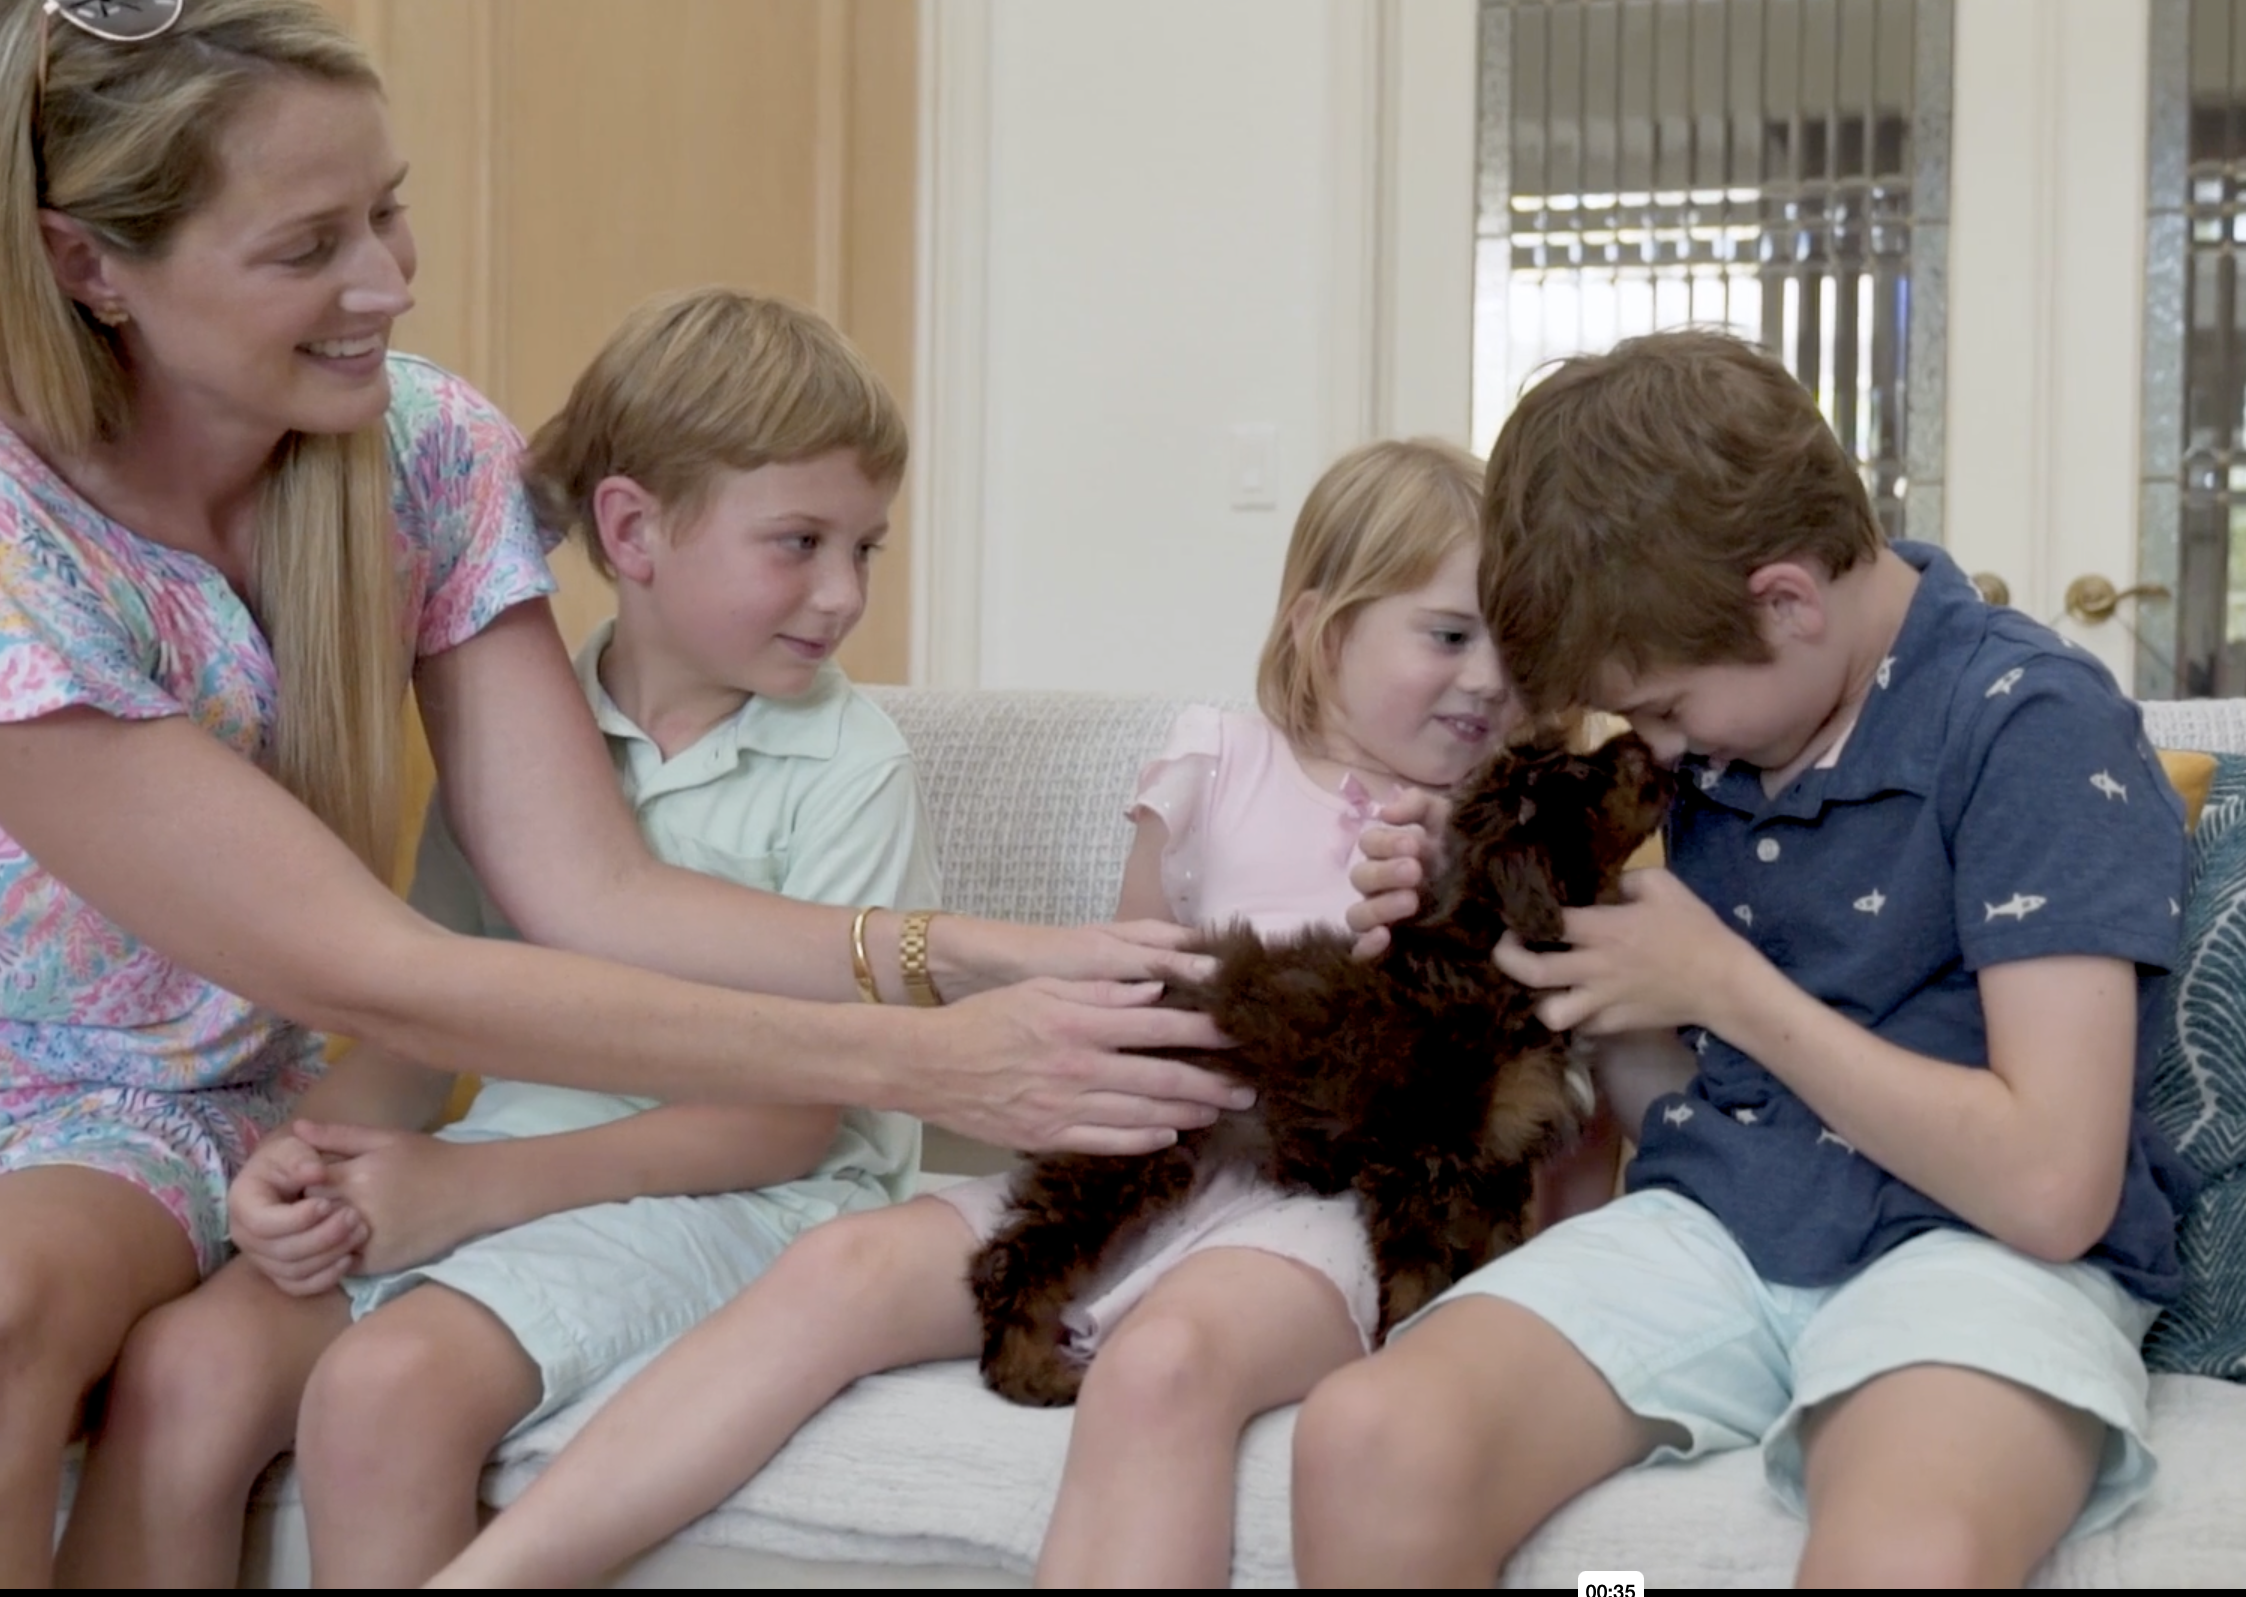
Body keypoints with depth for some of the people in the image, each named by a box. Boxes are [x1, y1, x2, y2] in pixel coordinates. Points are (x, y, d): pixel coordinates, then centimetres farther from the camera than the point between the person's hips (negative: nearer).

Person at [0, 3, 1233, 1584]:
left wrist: (975, 960, -34)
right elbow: (372, 976, -30)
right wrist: (923, 1064, -35)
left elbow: (593, 892, -17)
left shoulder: (430, 450, -12)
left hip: (200, 1105, 3)